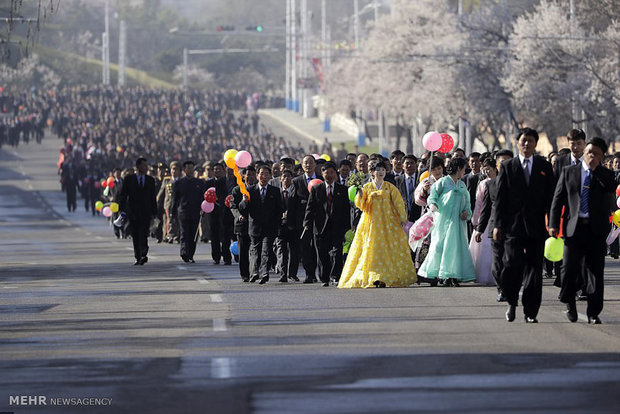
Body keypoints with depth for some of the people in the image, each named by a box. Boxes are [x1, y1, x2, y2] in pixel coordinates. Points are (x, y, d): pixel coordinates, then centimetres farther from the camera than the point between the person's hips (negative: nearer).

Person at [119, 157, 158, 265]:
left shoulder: (150, 180, 10)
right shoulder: (129, 179, 3)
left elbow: (153, 197, 12)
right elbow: (123, 195, 2)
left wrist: (154, 211, 9)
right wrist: (122, 209, -6)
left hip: (146, 212, 0)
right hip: (133, 211, 0)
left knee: (144, 234, -14)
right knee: (135, 236, 4)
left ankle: (143, 255, -24)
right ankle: (138, 257, 11)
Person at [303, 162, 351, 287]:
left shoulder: (342, 190, 9)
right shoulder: (316, 189, 8)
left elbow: (346, 210, 8)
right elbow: (310, 208, 5)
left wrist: (346, 227, 1)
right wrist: (307, 224, -6)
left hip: (337, 228, -1)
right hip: (321, 228, 1)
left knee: (337, 252, -11)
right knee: (322, 256, 4)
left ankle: (336, 276, -6)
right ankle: (325, 279, 13)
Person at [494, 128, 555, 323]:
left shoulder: (544, 166, 10)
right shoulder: (507, 167, 7)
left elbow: (551, 196, 9)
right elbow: (500, 198, 4)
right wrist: (498, 225, -3)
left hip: (536, 226, 1)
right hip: (513, 225, -1)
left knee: (534, 269, 0)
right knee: (512, 265, -10)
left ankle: (530, 312, 5)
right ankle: (512, 302, 14)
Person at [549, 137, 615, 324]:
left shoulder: (605, 175, 9)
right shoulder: (568, 172, 10)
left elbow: (612, 188, -14)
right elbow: (558, 199, 8)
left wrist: (596, 168, -12)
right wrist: (553, 224, -1)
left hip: (597, 230, 0)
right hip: (574, 227, 0)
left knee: (595, 271, 0)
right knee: (570, 268, -4)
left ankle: (593, 312, 6)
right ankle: (569, 302, 21)